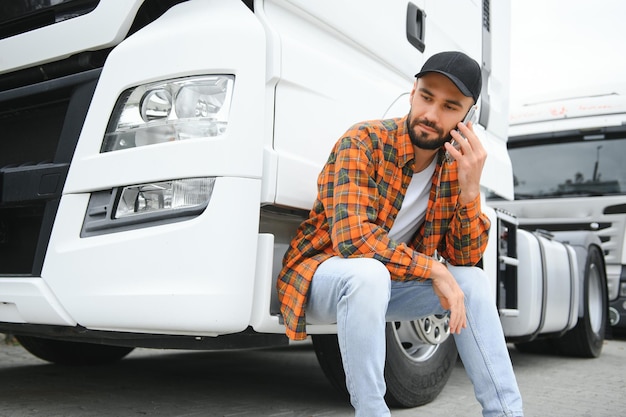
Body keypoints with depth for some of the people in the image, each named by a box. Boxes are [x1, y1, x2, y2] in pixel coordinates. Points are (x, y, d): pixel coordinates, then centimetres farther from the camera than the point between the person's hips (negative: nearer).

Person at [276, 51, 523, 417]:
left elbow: (465, 258, -6)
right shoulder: (364, 142, -20)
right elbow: (353, 238, -32)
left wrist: (470, 189, -22)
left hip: (389, 283, 6)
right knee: (369, 272, -36)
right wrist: (432, 268, -26)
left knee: (472, 280, -8)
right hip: (323, 273, -6)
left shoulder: (454, 165, -1)